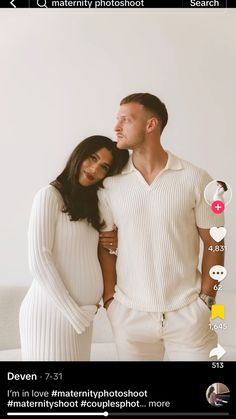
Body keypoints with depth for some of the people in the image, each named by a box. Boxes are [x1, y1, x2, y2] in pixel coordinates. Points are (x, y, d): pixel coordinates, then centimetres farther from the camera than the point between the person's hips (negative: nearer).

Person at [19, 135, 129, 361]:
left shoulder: (91, 203, 14)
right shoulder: (49, 195, -9)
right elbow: (39, 260, -15)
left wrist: (114, 244, -4)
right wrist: (73, 312, -15)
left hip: (83, 313, 7)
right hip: (51, 309, -7)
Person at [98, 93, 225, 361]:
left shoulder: (196, 179, -6)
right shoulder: (110, 184, -2)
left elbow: (213, 244, 0)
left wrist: (206, 300, -4)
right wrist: (109, 298, -1)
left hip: (187, 312, -1)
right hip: (129, 314, 2)